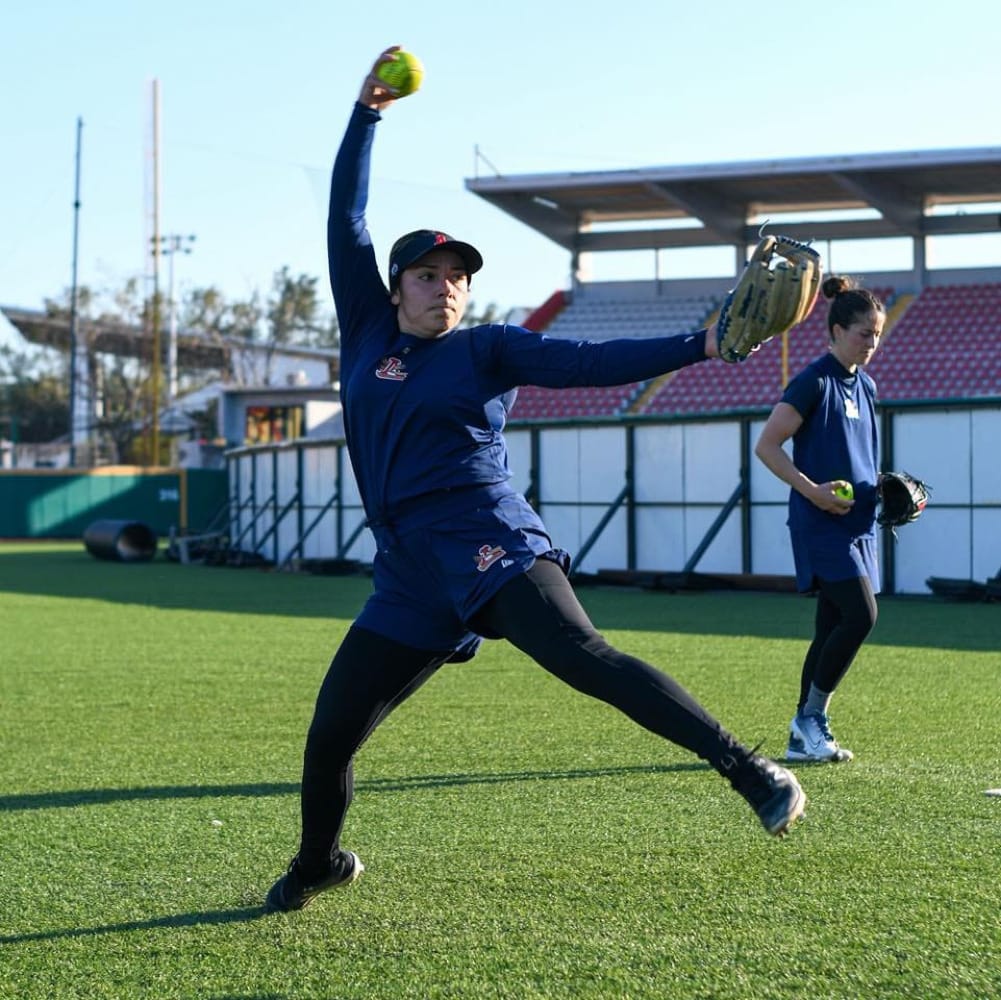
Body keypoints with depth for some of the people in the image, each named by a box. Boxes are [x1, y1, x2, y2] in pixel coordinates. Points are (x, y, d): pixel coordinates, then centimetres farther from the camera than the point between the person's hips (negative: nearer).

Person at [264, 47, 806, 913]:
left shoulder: (488, 351, 5)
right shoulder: (369, 334, 14)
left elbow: (591, 362, -5)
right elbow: (346, 224, 15)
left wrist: (701, 345, -15)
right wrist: (367, 115, 13)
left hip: (489, 547, -4)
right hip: (409, 586, 4)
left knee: (585, 657, -28)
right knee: (329, 740, 7)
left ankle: (751, 772, -31)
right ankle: (320, 863, 35)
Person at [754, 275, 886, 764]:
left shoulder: (864, 386, 14)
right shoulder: (814, 381, -11)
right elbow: (766, 445, -13)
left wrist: (882, 485, 8)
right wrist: (812, 490, -20)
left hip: (855, 523, 8)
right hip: (821, 524, -8)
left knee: (832, 630, 7)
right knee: (860, 616, -17)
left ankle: (804, 739, 13)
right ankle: (810, 719, -3)